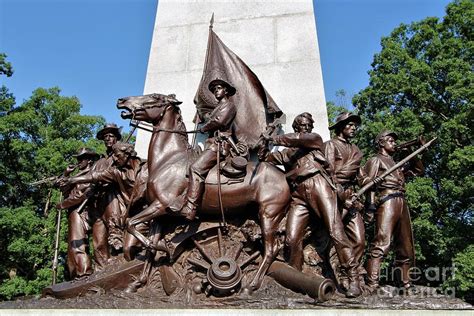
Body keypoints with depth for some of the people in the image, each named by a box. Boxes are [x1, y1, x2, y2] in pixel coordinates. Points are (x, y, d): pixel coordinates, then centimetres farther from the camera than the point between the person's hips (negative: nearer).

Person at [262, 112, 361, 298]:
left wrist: (274, 139, -1)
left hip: (318, 185, -3)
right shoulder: (288, 152, 31)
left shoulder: (315, 139, 20)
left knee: (335, 232, -12)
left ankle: (353, 280, -8)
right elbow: (270, 158, 18)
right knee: (291, 239, -8)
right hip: (298, 194, 4)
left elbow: (300, 139, 0)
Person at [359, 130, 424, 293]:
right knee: (382, 242, -21)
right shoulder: (376, 160, 10)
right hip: (387, 201, -8)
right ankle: (371, 286, -27)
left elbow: (418, 170, 36)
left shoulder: (397, 164, 31)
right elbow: (367, 182, -4)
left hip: (402, 204, 8)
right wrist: (371, 205, -20)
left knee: (406, 248, 8)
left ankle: (406, 284, 16)